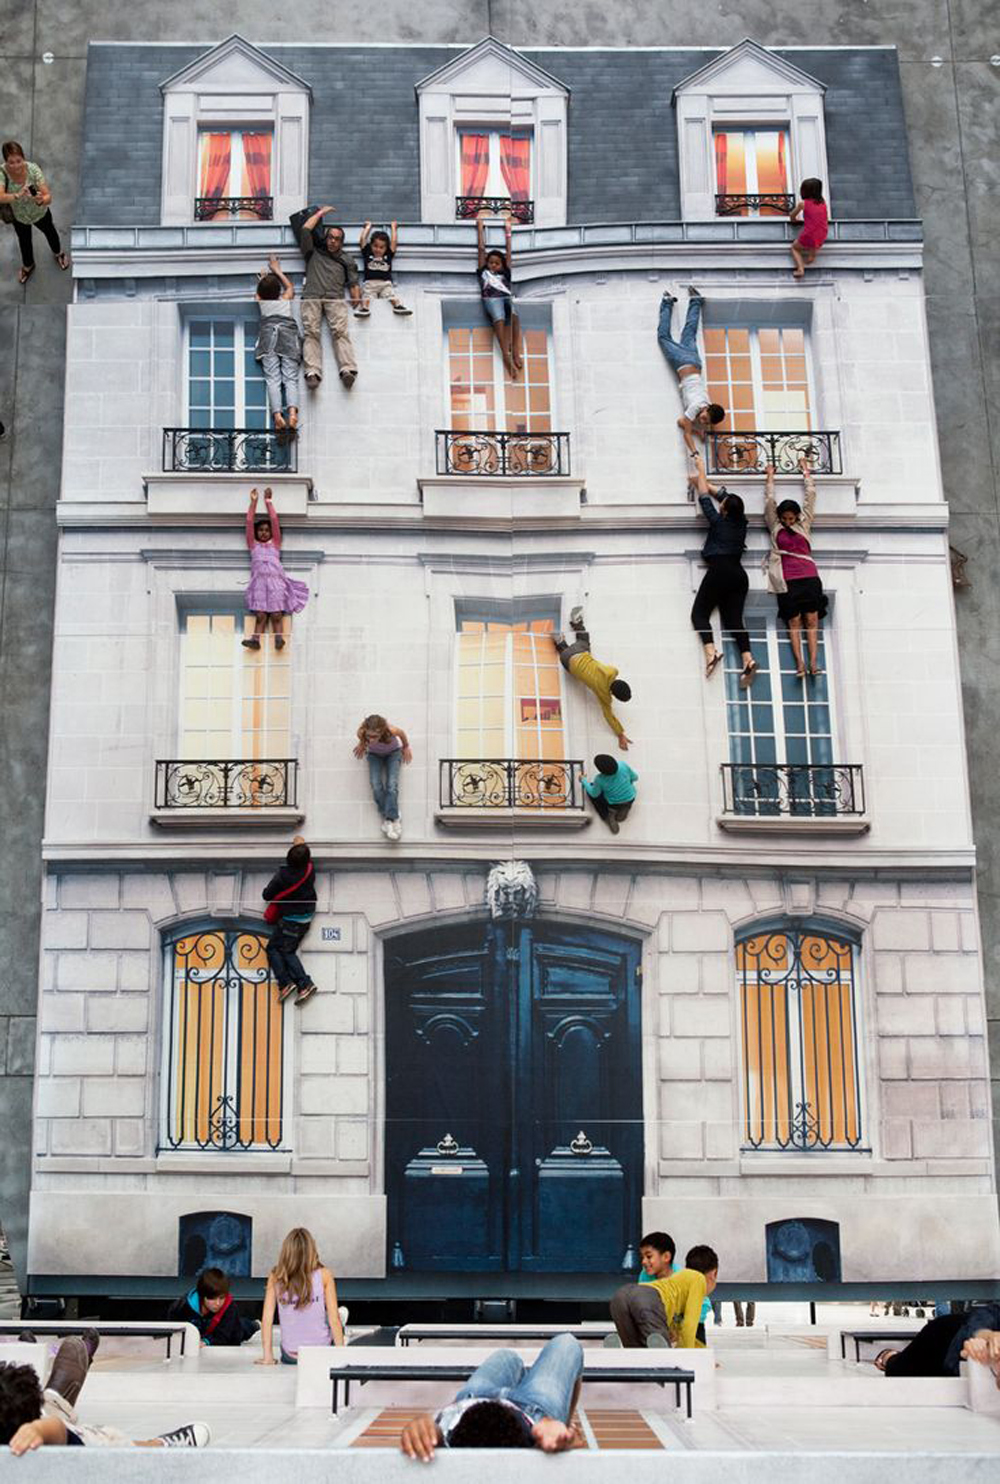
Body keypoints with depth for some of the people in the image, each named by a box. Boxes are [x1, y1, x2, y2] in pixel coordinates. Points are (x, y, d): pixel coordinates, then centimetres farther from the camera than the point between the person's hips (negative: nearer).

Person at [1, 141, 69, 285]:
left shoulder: (33, 169, -35)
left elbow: (48, 197, -38)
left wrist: (41, 200, -61)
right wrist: (18, 195, -64)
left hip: (40, 212, -1)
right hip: (18, 216, 1)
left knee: (50, 232, 30)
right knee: (24, 241, 28)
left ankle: (58, 253, 64)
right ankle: (28, 265, 60)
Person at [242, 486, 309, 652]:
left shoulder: (275, 543, 19)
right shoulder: (253, 545, 19)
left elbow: (274, 520, 16)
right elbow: (249, 522, 14)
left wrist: (268, 501, 20)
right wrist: (253, 502, 14)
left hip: (276, 580, 0)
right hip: (259, 581, 0)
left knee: (277, 615, -11)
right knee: (260, 615, -13)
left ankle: (279, 638, -21)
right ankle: (255, 639, -23)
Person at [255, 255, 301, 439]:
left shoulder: (261, 302, 26)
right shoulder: (285, 299, 27)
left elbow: (259, 292, 51)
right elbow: (289, 286, 51)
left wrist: (263, 279, 69)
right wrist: (277, 270, 62)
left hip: (269, 334, 0)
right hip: (289, 335, 0)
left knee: (273, 379, -13)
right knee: (290, 378, -12)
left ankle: (277, 415, -36)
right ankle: (292, 412, -38)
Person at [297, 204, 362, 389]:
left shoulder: (346, 259, 31)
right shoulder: (314, 253, 31)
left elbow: (353, 282, 19)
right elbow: (305, 230, 20)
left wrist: (356, 297, 1)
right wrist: (320, 213, 30)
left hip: (335, 298, 0)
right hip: (312, 297, 0)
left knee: (340, 331, -23)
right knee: (311, 332, -21)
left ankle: (348, 370, -41)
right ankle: (313, 373, -38)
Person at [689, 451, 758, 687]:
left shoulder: (718, 522, -2)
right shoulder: (741, 523, 12)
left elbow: (705, 499, 9)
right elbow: (722, 493, 25)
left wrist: (701, 471, 21)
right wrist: (703, 482, 33)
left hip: (719, 572, -6)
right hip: (739, 574, 6)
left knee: (699, 613, 0)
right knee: (734, 619, 1)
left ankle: (711, 651, -24)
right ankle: (747, 658, -20)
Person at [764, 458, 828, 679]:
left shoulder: (804, 525, 15)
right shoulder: (776, 528, 13)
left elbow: (811, 496, 18)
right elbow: (769, 501, 14)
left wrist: (805, 471, 24)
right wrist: (770, 477, 21)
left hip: (809, 577, 1)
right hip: (788, 581, -1)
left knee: (812, 620, -5)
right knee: (793, 622, -3)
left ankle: (813, 661, -11)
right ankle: (799, 663, -8)